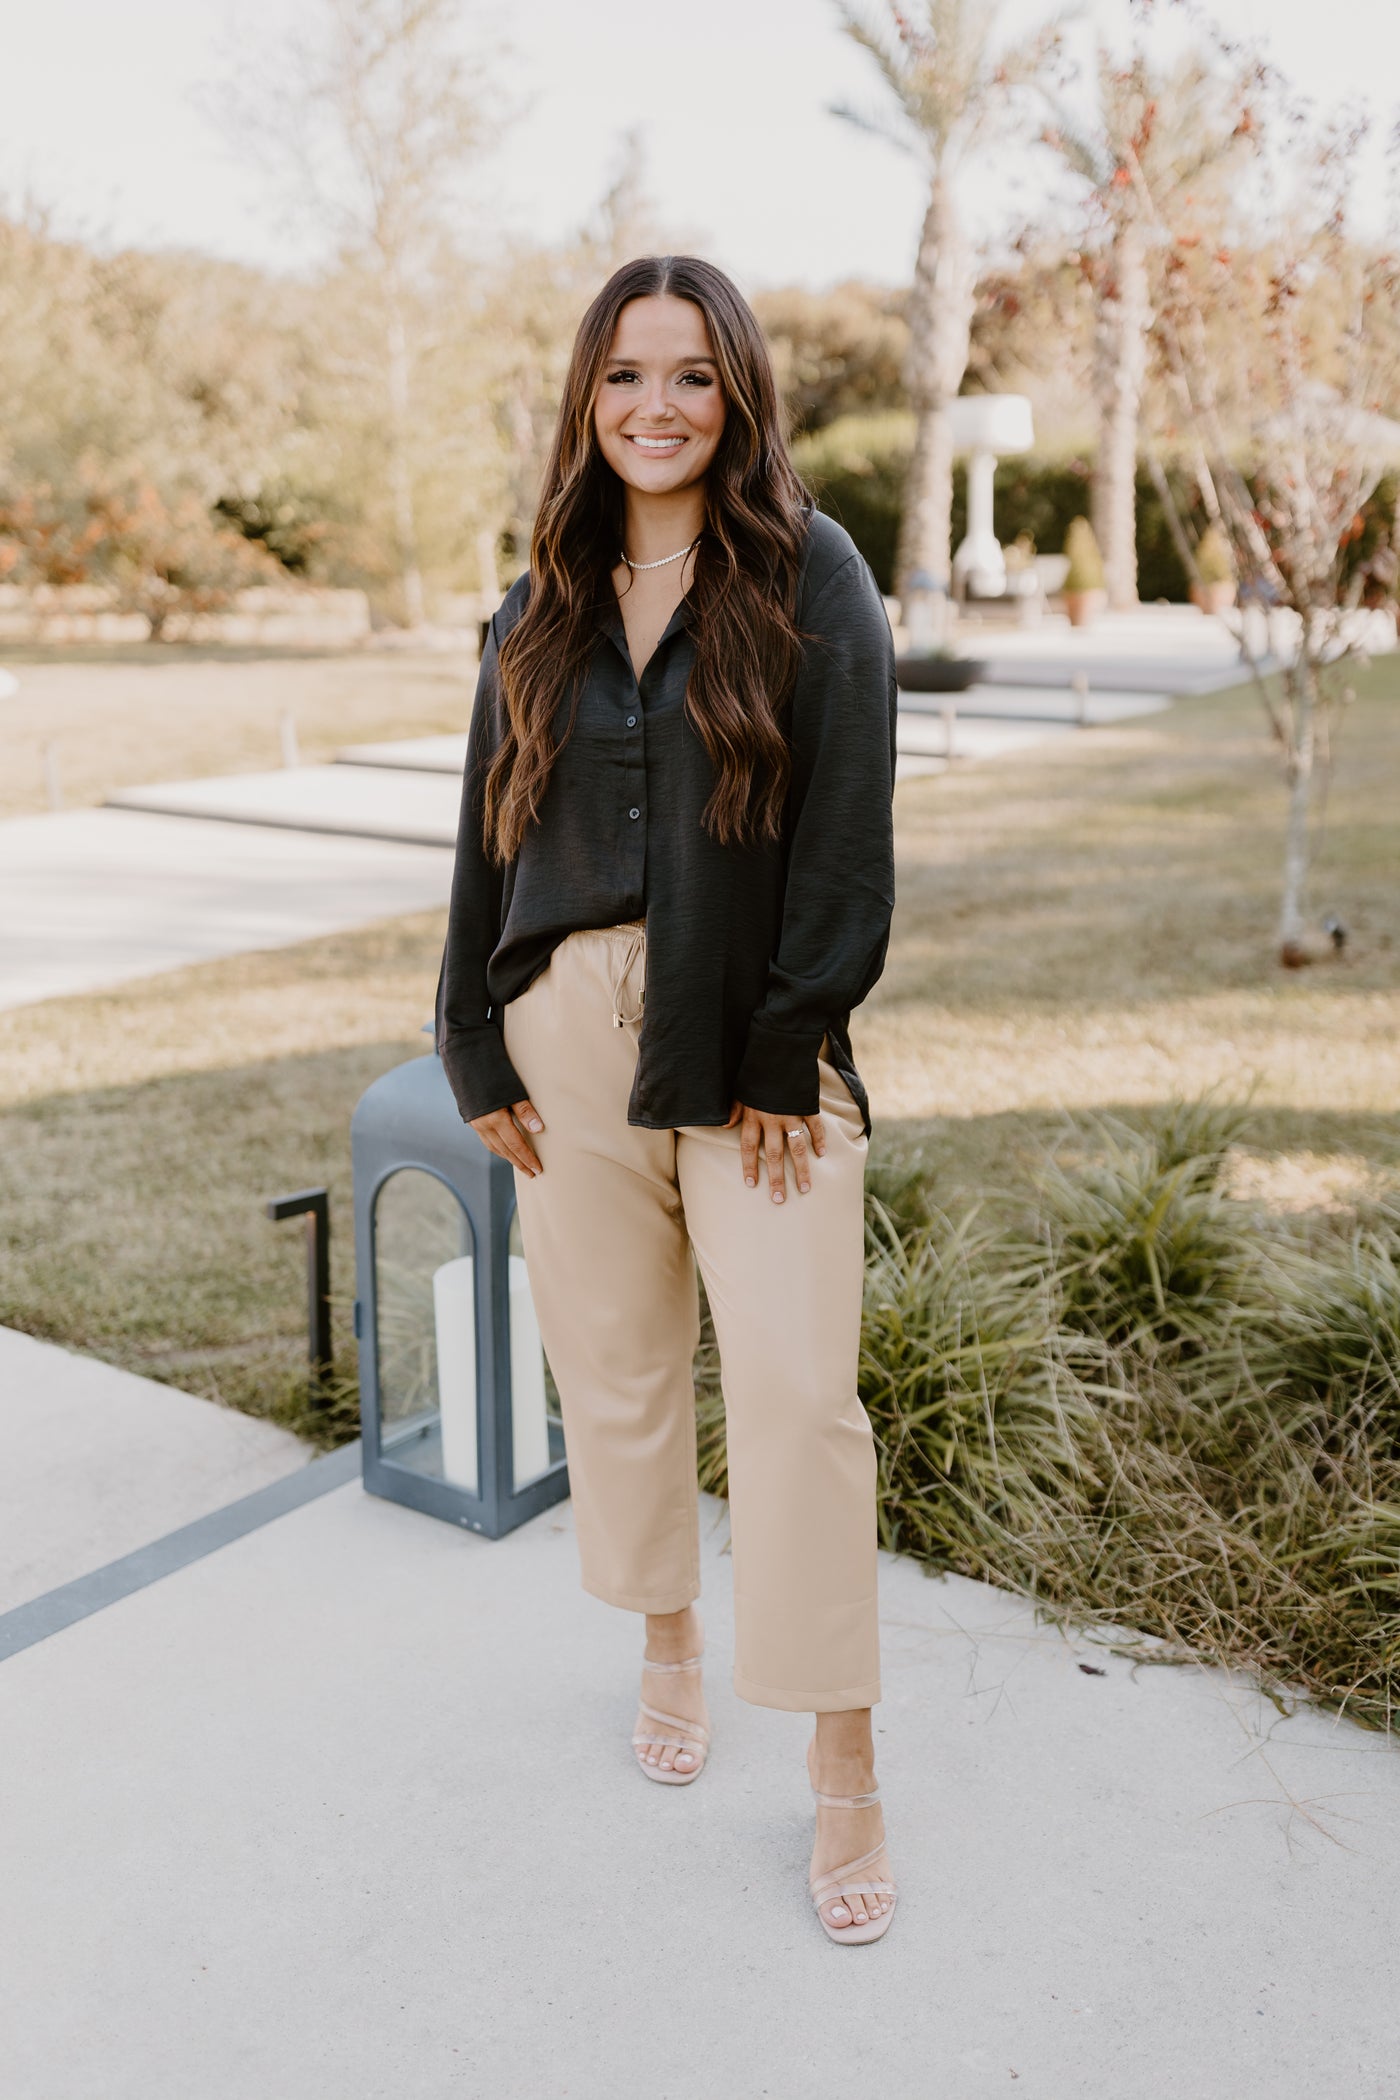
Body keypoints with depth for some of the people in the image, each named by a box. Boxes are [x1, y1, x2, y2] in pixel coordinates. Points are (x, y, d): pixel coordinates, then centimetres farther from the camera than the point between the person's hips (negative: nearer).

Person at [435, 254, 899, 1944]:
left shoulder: (812, 580, -2)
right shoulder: (540, 616, 11)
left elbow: (847, 831, -8)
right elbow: (489, 838, 12)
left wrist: (785, 1045, -12)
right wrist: (478, 1051, 7)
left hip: (755, 1040, -4)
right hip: (573, 1031, 4)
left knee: (795, 1385, -8)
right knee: (616, 1363, 12)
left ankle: (843, 1769, 6)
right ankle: (666, 1644, 35)